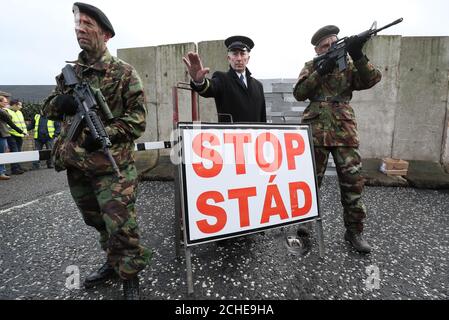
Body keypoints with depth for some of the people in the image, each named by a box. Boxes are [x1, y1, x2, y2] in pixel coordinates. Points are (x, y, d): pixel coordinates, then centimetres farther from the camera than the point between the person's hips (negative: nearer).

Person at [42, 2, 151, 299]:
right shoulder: (69, 72, 13)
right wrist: (60, 102, -6)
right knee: (98, 222, 20)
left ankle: (130, 276, 18)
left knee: (120, 226, -3)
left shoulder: (124, 72, -3)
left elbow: (138, 119, -9)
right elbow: (48, 108, 18)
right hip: (76, 165, 7)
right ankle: (113, 262, 41)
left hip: (113, 166, -6)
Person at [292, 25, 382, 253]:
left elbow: (371, 80, -4)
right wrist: (321, 71, -12)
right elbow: (299, 94, -4)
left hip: (345, 131, 2)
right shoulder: (310, 67, 11)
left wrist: (358, 56, -18)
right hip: (316, 131, -1)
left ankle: (354, 230, 15)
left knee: (352, 181, 1)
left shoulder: (348, 65, 13)